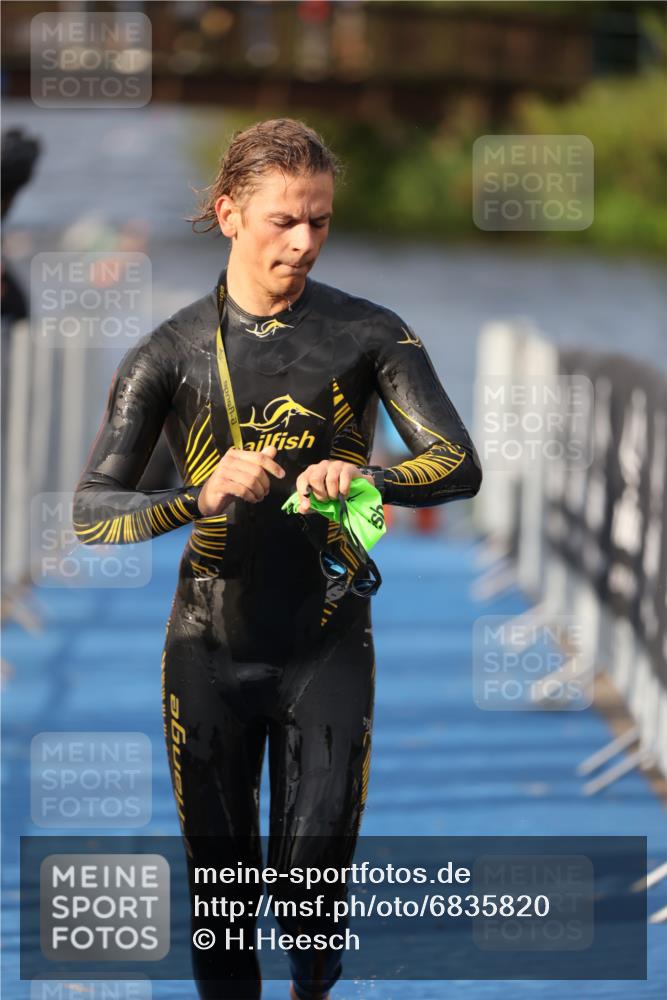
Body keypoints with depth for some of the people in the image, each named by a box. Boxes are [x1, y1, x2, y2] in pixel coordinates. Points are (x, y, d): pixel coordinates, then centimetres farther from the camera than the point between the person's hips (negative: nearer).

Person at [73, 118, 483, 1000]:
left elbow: (460, 464, -10)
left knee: (314, 872, -2)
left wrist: (367, 480, -31)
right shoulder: (171, 354, -3)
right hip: (211, 651, 0)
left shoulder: (369, 335, -2)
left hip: (327, 645, 0)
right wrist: (202, 499, -28)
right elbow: (91, 510, -9)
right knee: (221, 874, 6)